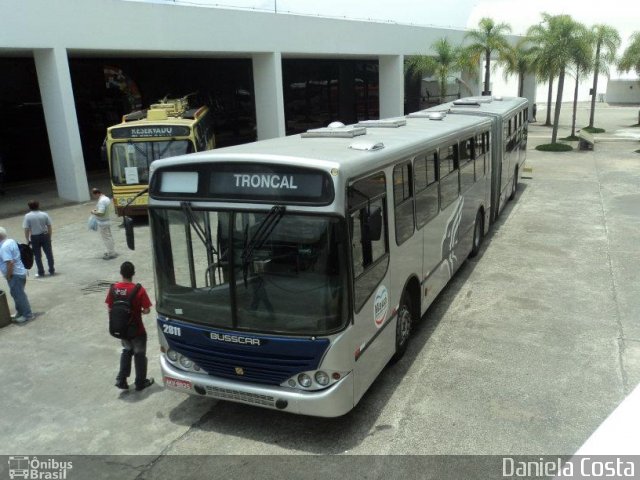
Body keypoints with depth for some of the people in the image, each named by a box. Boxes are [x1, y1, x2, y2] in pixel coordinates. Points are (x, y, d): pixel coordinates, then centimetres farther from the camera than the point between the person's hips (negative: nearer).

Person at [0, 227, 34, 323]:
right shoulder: (11, 241, 7)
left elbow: (10, 262, -29)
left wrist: (8, 276, -19)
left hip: (15, 275, -10)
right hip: (20, 272, 10)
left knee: (19, 295, 0)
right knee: (17, 294, 20)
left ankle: (27, 315, 8)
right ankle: (20, 312, 32)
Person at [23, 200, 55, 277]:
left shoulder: (27, 216, -10)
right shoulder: (44, 214, -4)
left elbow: (26, 230, -11)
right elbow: (50, 227, -1)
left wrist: (27, 240, -2)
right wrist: (49, 237, 9)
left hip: (34, 237, -2)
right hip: (45, 236, 2)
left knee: (37, 256, 10)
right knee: (49, 254, 13)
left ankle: (41, 272, 15)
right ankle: (51, 270, 19)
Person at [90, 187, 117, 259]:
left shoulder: (101, 201, -24)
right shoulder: (106, 198, 7)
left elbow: (100, 213, -29)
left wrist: (93, 212, -13)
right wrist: (97, 210, 14)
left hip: (103, 223, -10)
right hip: (107, 221, 10)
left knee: (106, 238, -1)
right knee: (109, 237, 17)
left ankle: (111, 254, 6)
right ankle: (112, 251, 27)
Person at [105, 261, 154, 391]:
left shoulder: (113, 288, -9)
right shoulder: (139, 289, -21)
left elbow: (110, 308, 0)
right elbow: (147, 310, -18)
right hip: (137, 329, -4)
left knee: (127, 351, 27)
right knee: (139, 354, 15)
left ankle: (121, 379, 22)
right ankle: (140, 383, 27)